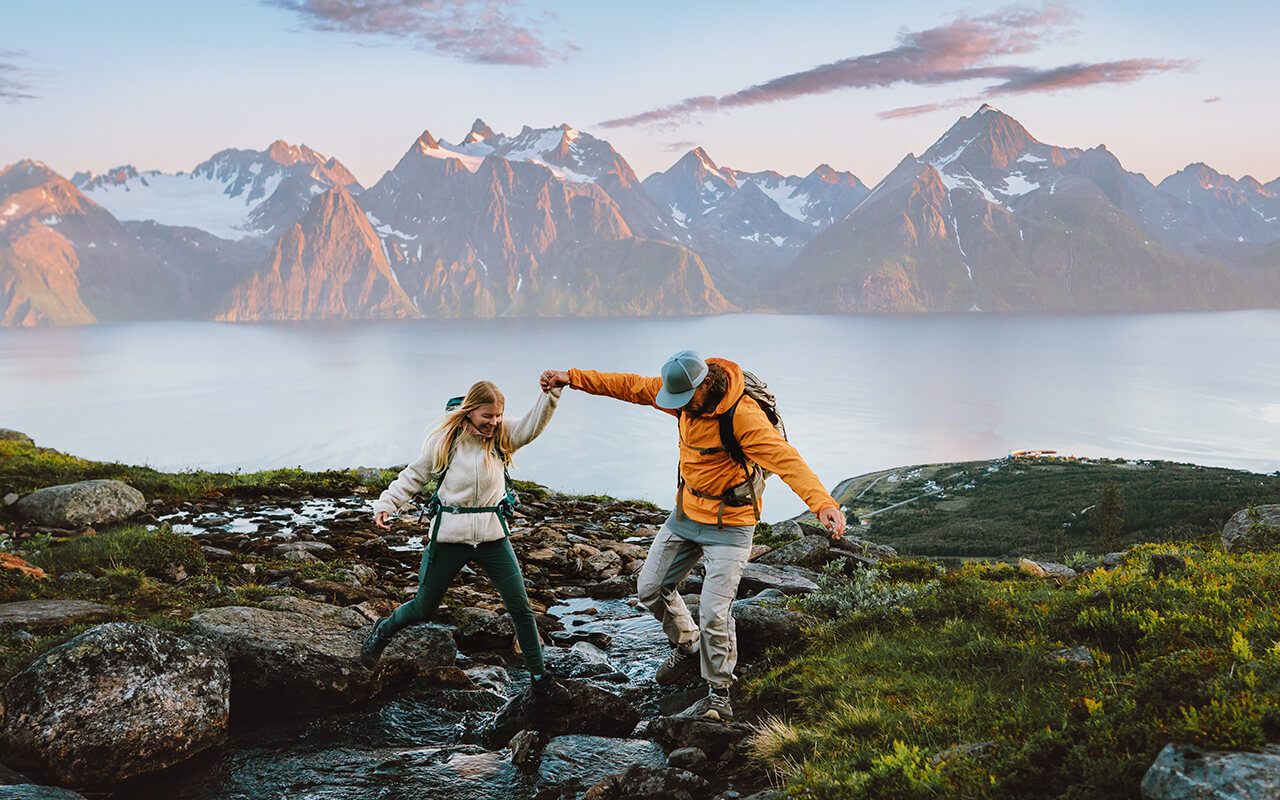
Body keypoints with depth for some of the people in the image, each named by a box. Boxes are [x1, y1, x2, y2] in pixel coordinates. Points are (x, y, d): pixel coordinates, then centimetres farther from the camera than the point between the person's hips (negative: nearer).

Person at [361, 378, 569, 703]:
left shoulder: (502, 436, -1)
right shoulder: (444, 439, -6)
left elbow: (533, 426, -18)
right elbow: (414, 476, 5)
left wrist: (550, 394, -30)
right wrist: (386, 504, -2)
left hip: (492, 535, 2)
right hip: (449, 535, -2)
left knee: (521, 607, 0)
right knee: (424, 609, 10)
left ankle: (540, 676, 15)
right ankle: (382, 631, 43)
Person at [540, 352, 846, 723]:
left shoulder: (743, 415, -30)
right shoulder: (683, 394, -8)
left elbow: (785, 458, -39)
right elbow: (632, 386, 4)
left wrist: (823, 503, -53)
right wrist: (573, 378, 3)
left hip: (728, 523, -7)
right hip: (686, 513, 7)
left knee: (714, 612, -11)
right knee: (651, 588, 14)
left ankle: (719, 692, 12)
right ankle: (688, 648, 38)